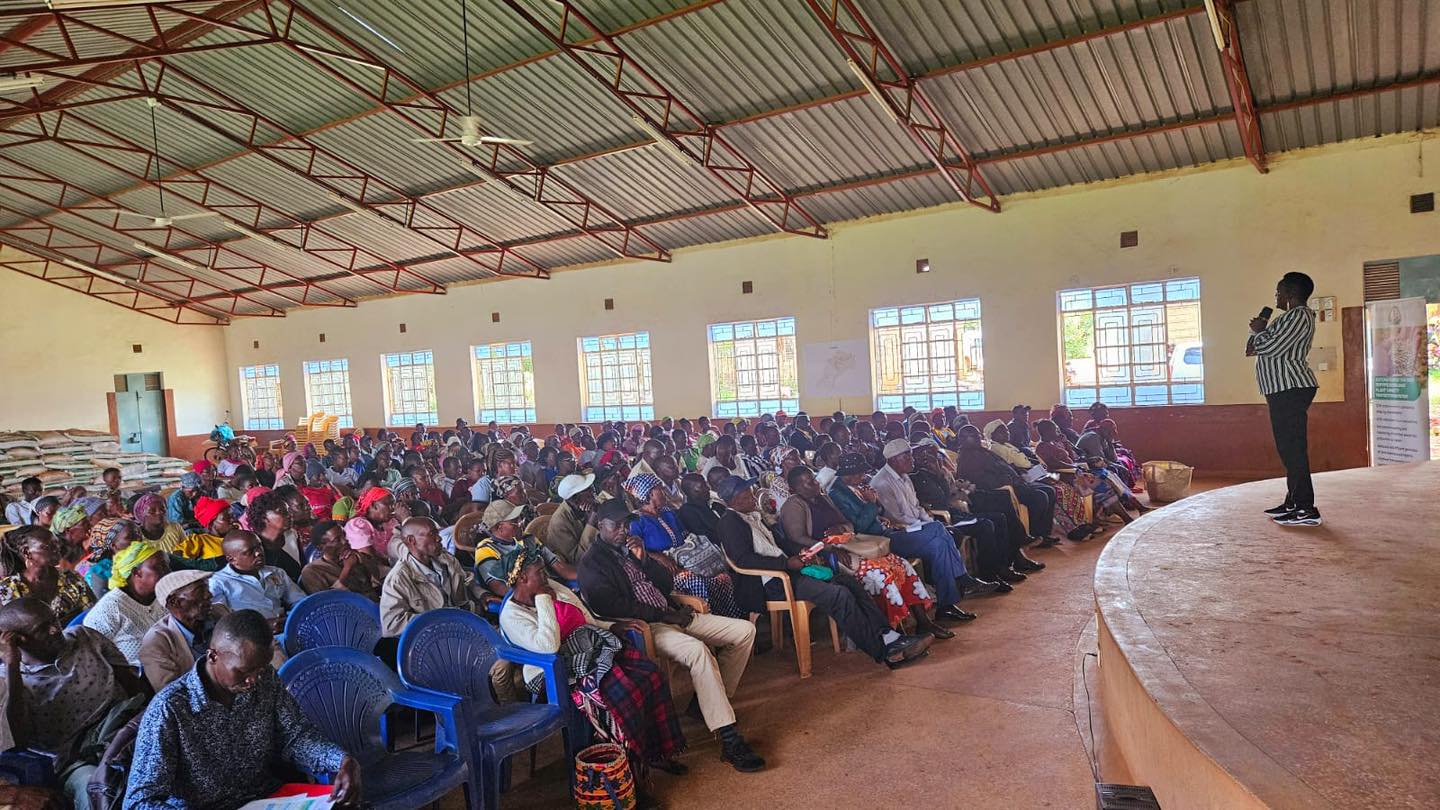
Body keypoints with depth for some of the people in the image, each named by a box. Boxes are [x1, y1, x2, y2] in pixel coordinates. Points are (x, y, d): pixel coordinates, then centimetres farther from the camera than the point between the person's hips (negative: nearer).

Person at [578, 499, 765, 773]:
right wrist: (666, 616, -15)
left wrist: (643, 559, -1)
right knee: (697, 650, -36)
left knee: (744, 630, -3)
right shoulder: (591, 563, -2)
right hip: (642, 627, -8)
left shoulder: (630, 549, 20)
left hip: (671, 616, 8)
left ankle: (711, 700, 10)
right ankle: (729, 741, -33)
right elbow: (613, 606, -15)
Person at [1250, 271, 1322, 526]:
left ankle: (1306, 509, -10)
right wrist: (1257, 339, 0)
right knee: (1288, 448, 14)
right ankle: (1293, 502, 21)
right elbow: (1270, 342, 23)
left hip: (1292, 390, -11)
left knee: (1293, 448, -11)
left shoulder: (1299, 316, -12)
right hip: (1283, 390, 11)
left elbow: (1273, 347, -20)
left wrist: (1258, 332, -1)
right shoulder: (1292, 316, 22)